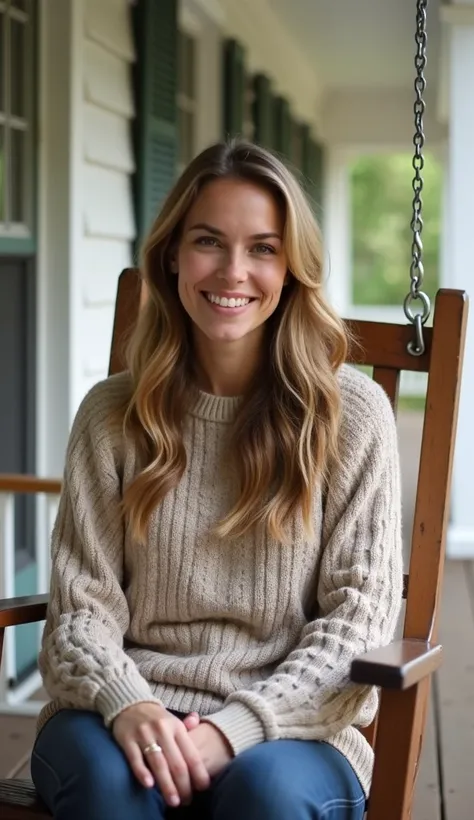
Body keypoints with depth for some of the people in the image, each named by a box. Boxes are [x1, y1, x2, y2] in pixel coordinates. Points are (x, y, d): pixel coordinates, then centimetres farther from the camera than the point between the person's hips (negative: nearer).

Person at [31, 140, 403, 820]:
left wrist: (235, 727, -16)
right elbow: (81, 608, 3)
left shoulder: (353, 412, 1)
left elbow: (359, 614, -3)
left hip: (289, 730, -1)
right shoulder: (113, 414, 6)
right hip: (131, 715, 2)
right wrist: (126, 703, -19)